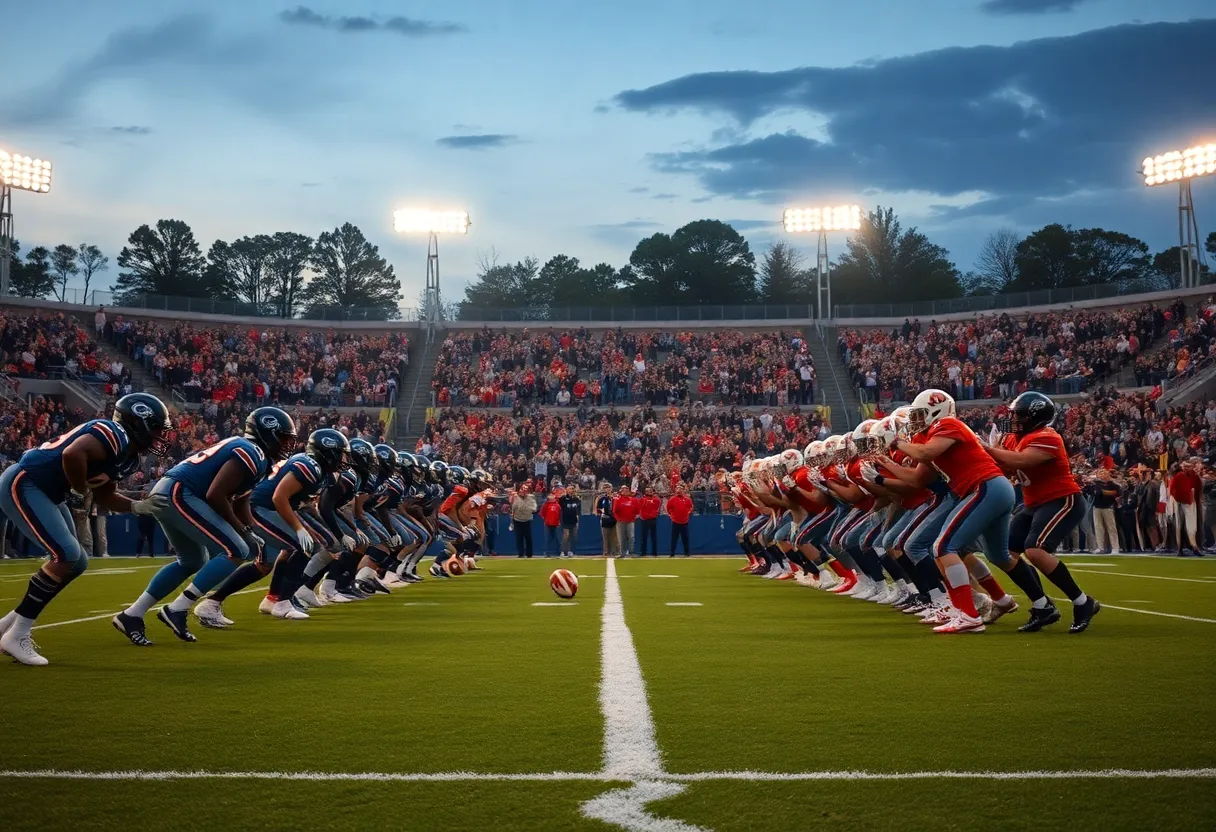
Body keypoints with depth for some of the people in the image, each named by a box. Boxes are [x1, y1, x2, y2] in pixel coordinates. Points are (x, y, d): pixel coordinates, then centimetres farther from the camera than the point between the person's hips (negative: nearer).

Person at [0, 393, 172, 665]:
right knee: (66, 554, -19)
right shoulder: (114, 434, -19)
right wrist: (80, 489, -18)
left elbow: (104, 495, 22)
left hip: (44, 493, 11)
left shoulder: (126, 453, 12)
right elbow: (72, 454, -36)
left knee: (76, 563, 10)